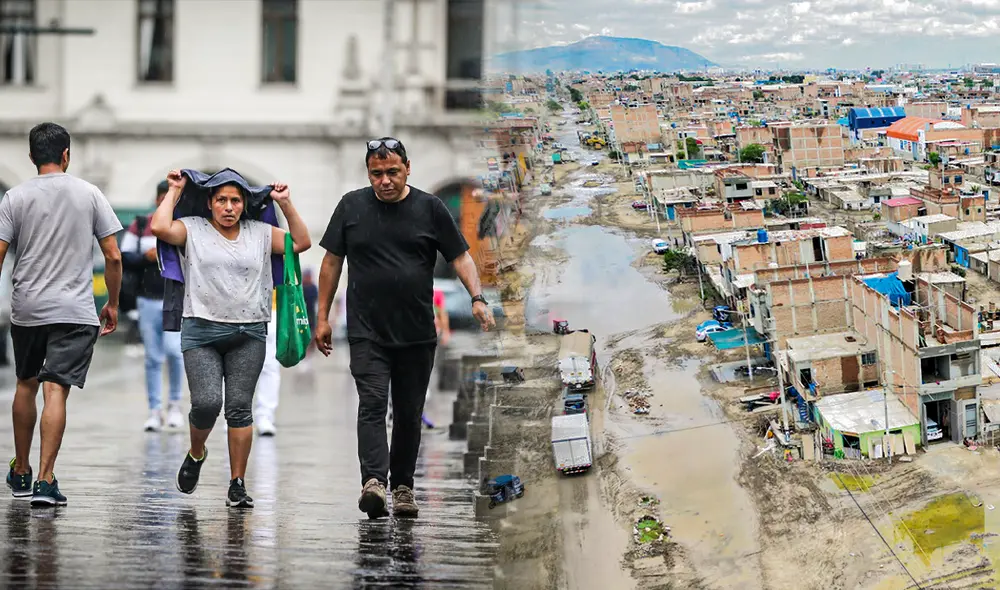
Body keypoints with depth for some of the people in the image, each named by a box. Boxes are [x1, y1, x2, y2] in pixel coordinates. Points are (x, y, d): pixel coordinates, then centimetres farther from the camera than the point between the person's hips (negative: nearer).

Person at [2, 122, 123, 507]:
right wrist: (113, 304, 13)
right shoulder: (89, 194, 2)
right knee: (56, 391, -7)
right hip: (75, 311, -1)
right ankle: (45, 480, -16)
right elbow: (113, 256, 1)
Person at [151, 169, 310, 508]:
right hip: (202, 332, -2)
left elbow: (301, 242, 10)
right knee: (206, 403, -14)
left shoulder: (260, 234, 12)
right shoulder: (193, 230, 5)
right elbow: (160, 228, -12)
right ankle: (196, 454, 18)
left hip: (249, 334, 2)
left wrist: (285, 204, 5)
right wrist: (175, 191, -1)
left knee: (240, 408, -3)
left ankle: (237, 485, 1)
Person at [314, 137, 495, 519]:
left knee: (409, 413, 8)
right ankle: (373, 481, -27)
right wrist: (322, 317, 9)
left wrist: (477, 298, -11)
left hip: (417, 334, 1)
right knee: (372, 404, -15)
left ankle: (403, 485, 19)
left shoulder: (430, 208, 4)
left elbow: (460, 257, 5)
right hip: (367, 333, -1)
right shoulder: (351, 206, 6)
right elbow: (332, 262, 12)